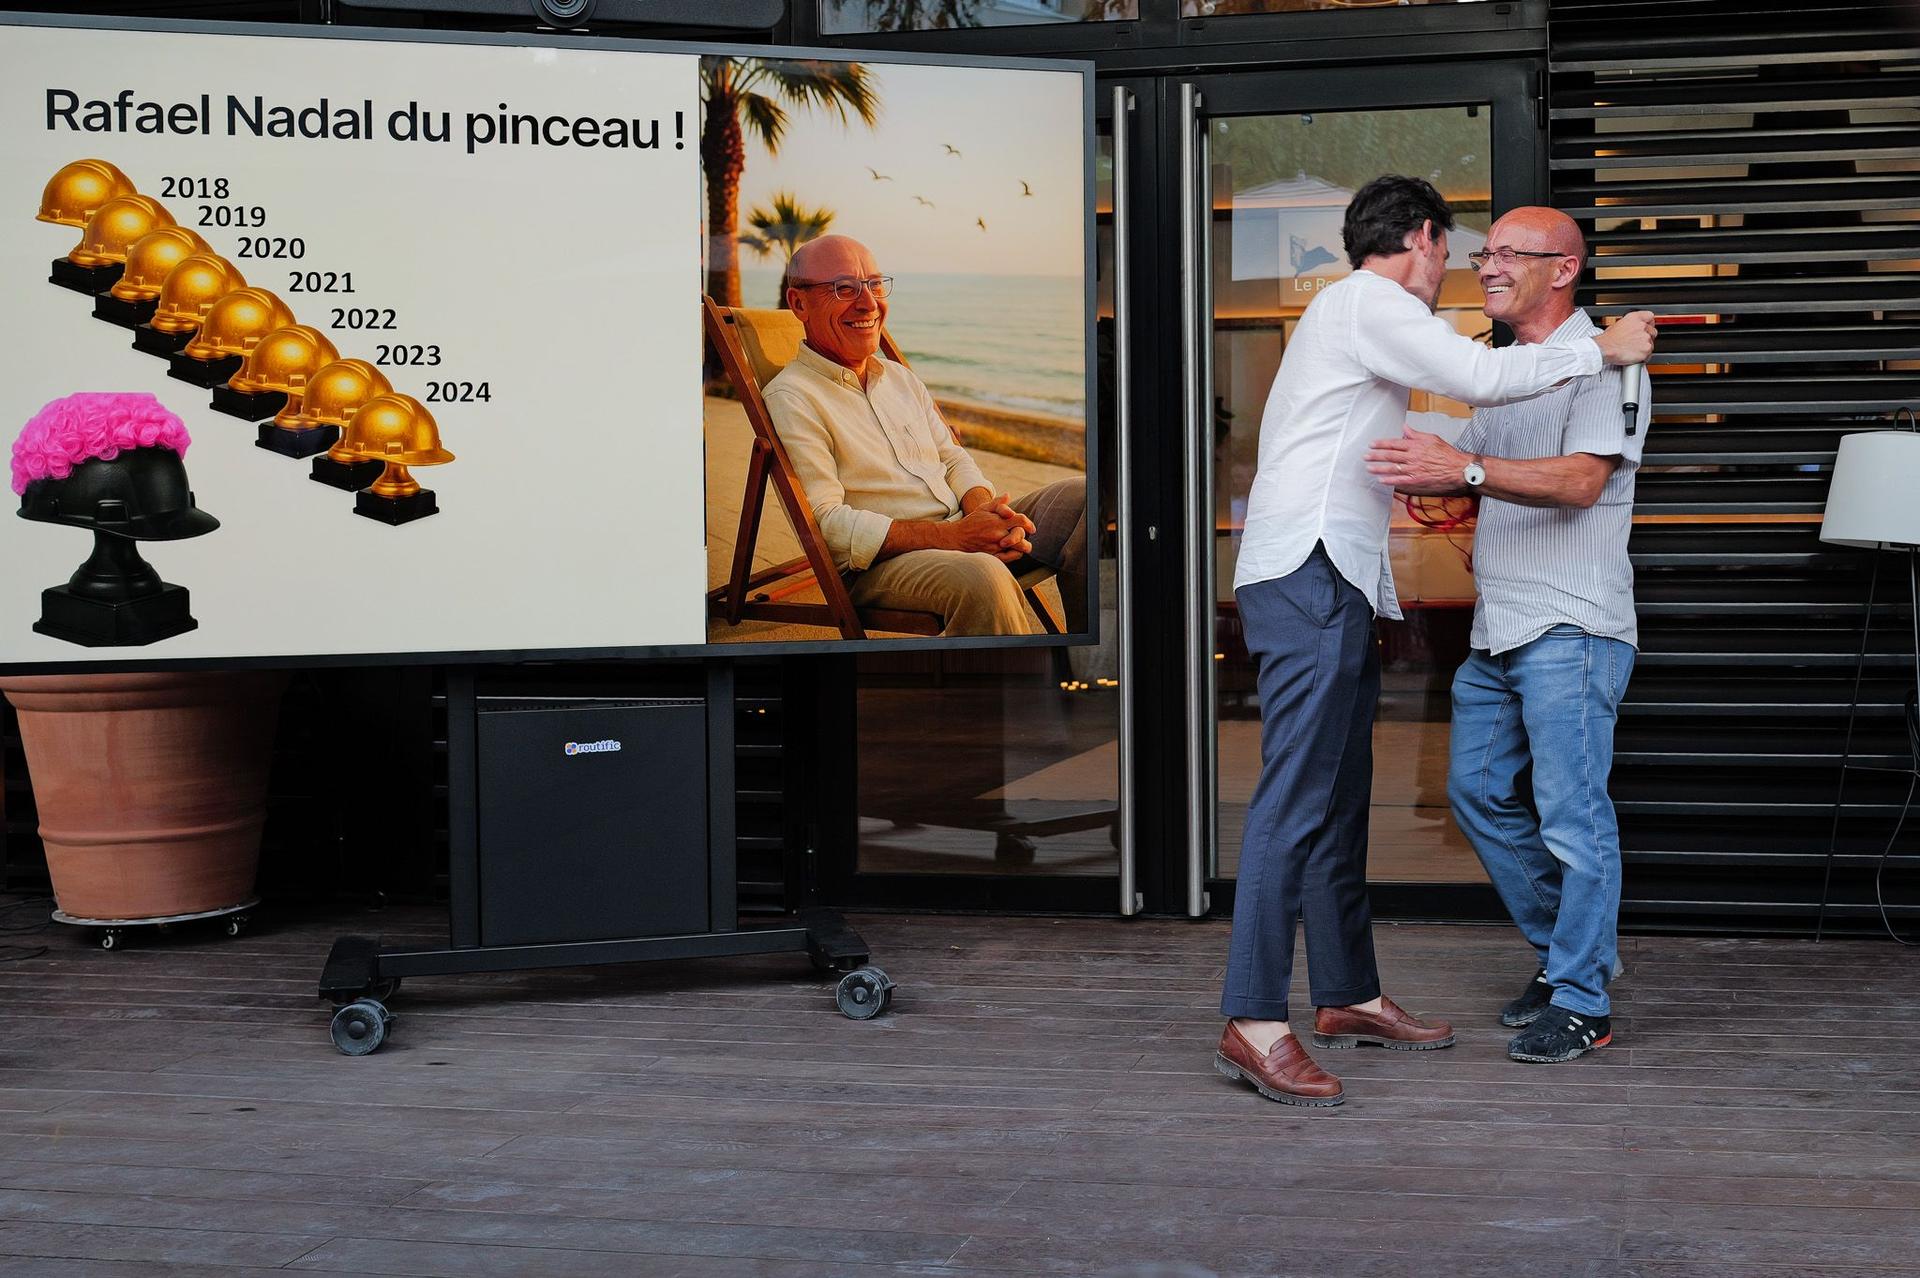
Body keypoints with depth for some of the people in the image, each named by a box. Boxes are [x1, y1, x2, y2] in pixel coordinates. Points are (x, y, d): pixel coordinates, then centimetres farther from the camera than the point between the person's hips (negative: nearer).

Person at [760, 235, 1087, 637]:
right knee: (982, 577, -40)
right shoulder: (790, 398, -6)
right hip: (878, 564, -8)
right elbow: (827, 525, -15)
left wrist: (986, 512, -7)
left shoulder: (900, 377, 21)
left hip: (964, 532, 8)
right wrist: (953, 536, -23)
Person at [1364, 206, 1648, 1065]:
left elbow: (1581, 480, -23)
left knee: (1571, 813, -6)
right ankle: (1565, 950, 28)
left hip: (1572, 630, -9)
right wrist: (1411, 470, 10)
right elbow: (1467, 472, 28)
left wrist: (1465, 469, -32)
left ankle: (1582, 1004, 3)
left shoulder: (1600, 364, -8)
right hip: (1498, 634, 9)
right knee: (1480, 791, 12)